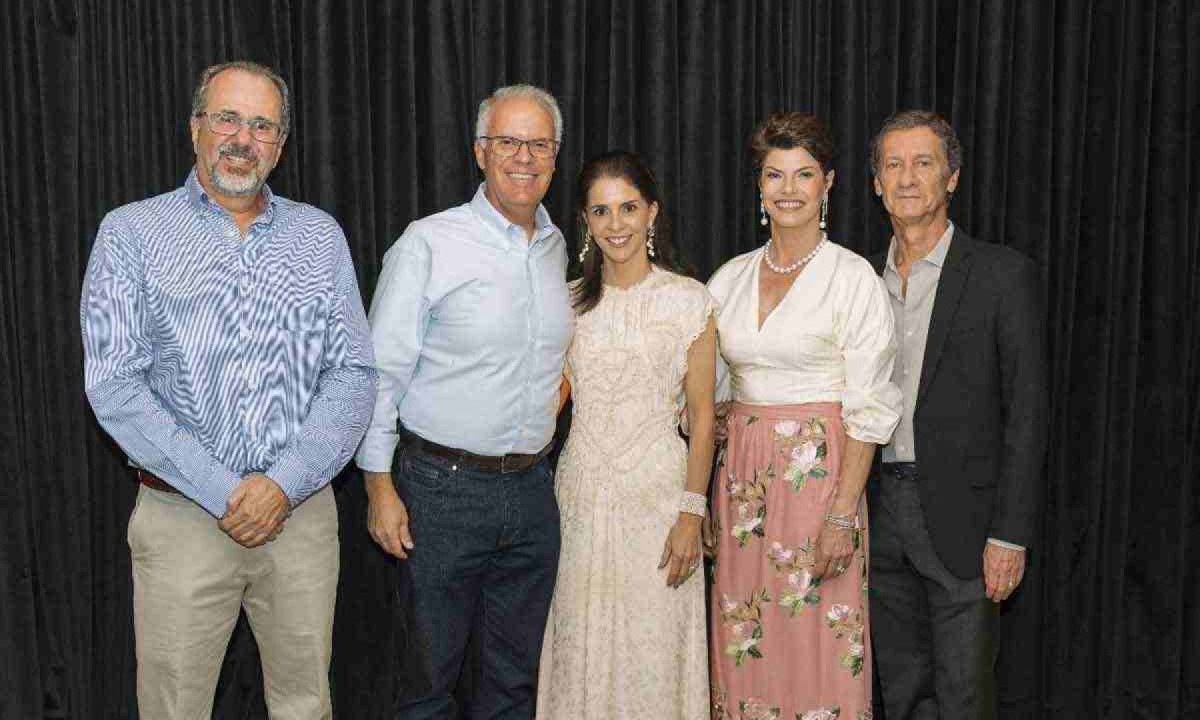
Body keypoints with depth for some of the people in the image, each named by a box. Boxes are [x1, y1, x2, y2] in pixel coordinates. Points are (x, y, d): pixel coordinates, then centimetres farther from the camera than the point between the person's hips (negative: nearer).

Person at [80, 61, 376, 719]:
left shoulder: (320, 236, 6)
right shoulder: (132, 233, -1)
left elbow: (353, 373, 0)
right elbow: (114, 384, -9)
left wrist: (284, 484, -12)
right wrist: (222, 492, -14)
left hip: (302, 511, 2)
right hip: (182, 517, -2)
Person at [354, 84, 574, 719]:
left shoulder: (556, 248, 9)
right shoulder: (429, 244, -9)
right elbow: (380, 372, -9)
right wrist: (380, 487, -11)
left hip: (532, 491, 5)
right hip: (443, 488, -5)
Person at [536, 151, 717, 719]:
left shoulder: (688, 300, -2)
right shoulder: (571, 302, 7)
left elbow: (701, 414, -3)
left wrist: (692, 513, -9)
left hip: (656, 490, -3)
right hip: (581, 490, 3)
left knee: (651, 652, 4)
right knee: (582, 648, 10)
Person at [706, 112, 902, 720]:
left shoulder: (853, 277, -7)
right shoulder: (731, 277, 8)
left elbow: (868, 408, -10)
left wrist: (843, 515, -15)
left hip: (819, 472, -4)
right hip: (742, 475, 5)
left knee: (816, 644, 3)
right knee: (744, 645, 11)